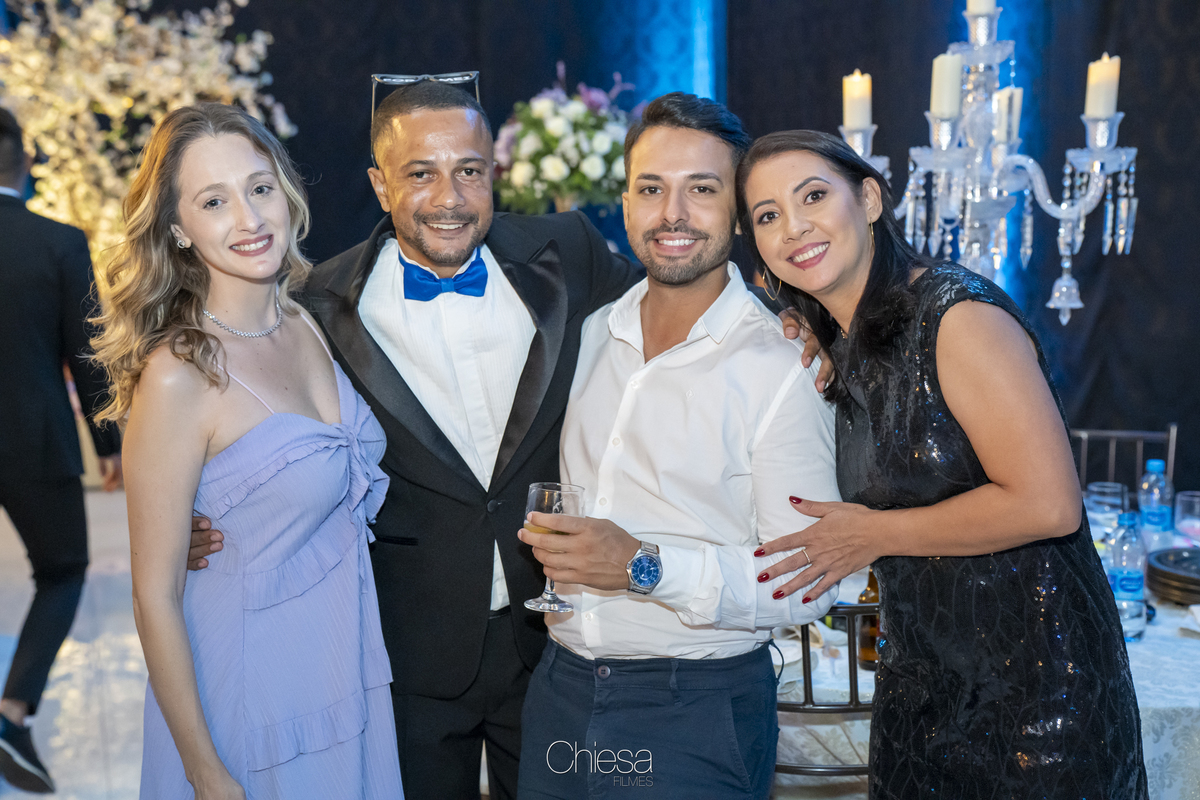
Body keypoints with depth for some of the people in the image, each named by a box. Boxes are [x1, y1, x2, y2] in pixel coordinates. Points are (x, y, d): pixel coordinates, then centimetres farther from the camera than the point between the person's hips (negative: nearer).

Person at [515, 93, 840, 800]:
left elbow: (809, 582, -16)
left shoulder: (783, 368, -13)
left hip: (695, 718, -5)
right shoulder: (590, 337, 5)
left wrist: (647, 566, -24)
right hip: (560, 690, 6)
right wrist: (547, 541, 3)